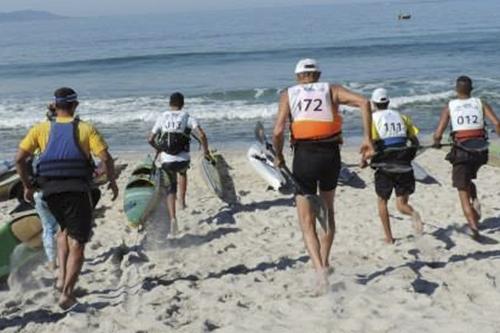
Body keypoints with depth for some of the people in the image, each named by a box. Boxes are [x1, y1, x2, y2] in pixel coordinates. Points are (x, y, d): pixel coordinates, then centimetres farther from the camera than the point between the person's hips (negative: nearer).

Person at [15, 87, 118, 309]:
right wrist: (112, 181, 10)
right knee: (77, 243, 2)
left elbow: (19, 159, 4)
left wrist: (27, 186, 15)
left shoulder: (41, 129, 9)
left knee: (65, 230, 28)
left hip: (50, 189, 3)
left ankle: (62, 277, 14)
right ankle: (67, 293, -7)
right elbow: (106, 158, -6)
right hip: (77, 189, -3)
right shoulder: (86, 129, 4)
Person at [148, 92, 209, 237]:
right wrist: (206, 150, 5)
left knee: (170, 188, 14)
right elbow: (202, 135, -11)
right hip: (183, 159, 0)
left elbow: (150, 140, 13)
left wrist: (159, 149, 32)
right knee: (182, 172, 36)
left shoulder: (162, 118, 10)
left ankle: (172, 218, -6)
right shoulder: (187, 117, 3)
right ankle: (182, 200, 31)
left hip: (166, 160, 0)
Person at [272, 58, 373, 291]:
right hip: (330, 154, 2)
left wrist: (278, 156, 11)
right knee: (327, 211, 24)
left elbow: (278, 131, -4)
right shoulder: (331, 90, 11)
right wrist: (367, 137, -3)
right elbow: (364, 102, -4)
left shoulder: (288, 95, 8)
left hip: (304, 156, -2)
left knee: (307, 223, 3)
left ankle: (319, 268, -16)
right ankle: (324, 262, 27)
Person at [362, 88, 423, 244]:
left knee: (382, 202, 17)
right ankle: (413, 213, -26)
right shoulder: (401, 117, 13)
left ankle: (388, 237, 14)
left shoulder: (373, 118, -1)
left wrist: (364, 160, 2)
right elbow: (415, 142, 12)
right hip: (403, 166, 3)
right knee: (401, 204, 8)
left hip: (384, 165, -3)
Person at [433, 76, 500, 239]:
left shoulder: (449, 107, 1)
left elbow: (438, 134, -4)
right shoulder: (481, 104, 5)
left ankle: (474, 227, -6)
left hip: (461, 151, -3)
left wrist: (437, 143, 16)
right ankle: (475, 202, 5)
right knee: (467, 180, 30)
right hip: (480, 150, 3)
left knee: (463, 191, 4)